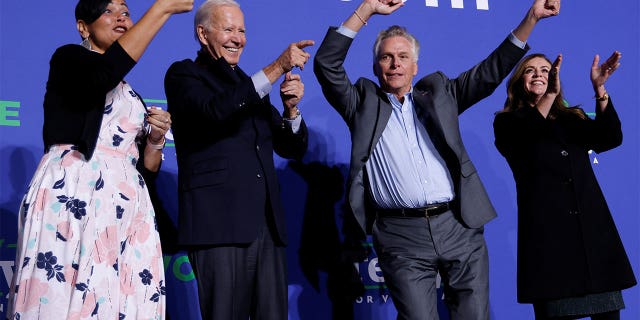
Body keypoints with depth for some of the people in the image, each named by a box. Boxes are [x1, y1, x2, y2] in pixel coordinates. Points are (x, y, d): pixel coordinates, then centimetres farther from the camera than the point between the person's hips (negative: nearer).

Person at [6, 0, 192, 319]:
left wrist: (155, 140, 1)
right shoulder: (67, 59, 8)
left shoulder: (133, 98, 25)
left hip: (125, 208, 6)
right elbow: (106, 71, -17)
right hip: (70, 197, -5)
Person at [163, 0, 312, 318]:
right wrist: (277, 67, -18)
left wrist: (291, 108, 0)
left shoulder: (251, 86, 23)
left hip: (268, 224, 6)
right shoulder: (183, 74, 5)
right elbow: (215, 110, -18)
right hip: (218, 221, -6)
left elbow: (293, 149, 20)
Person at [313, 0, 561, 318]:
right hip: (402, 236, -2)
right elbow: (326, 65, 3)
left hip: (459, 227, 2)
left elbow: (490, 71, 15)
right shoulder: (364, 102, 13)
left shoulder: (438, 92, 18)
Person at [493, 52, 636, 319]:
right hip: (547, 231, -4)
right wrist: (550, 93, -27)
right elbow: (527, 134, -14)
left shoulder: (573, 118, 19)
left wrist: (599, 88, -12)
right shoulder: (508, 122, 9)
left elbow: (611, 138, 1)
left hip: (593, 227, 4)